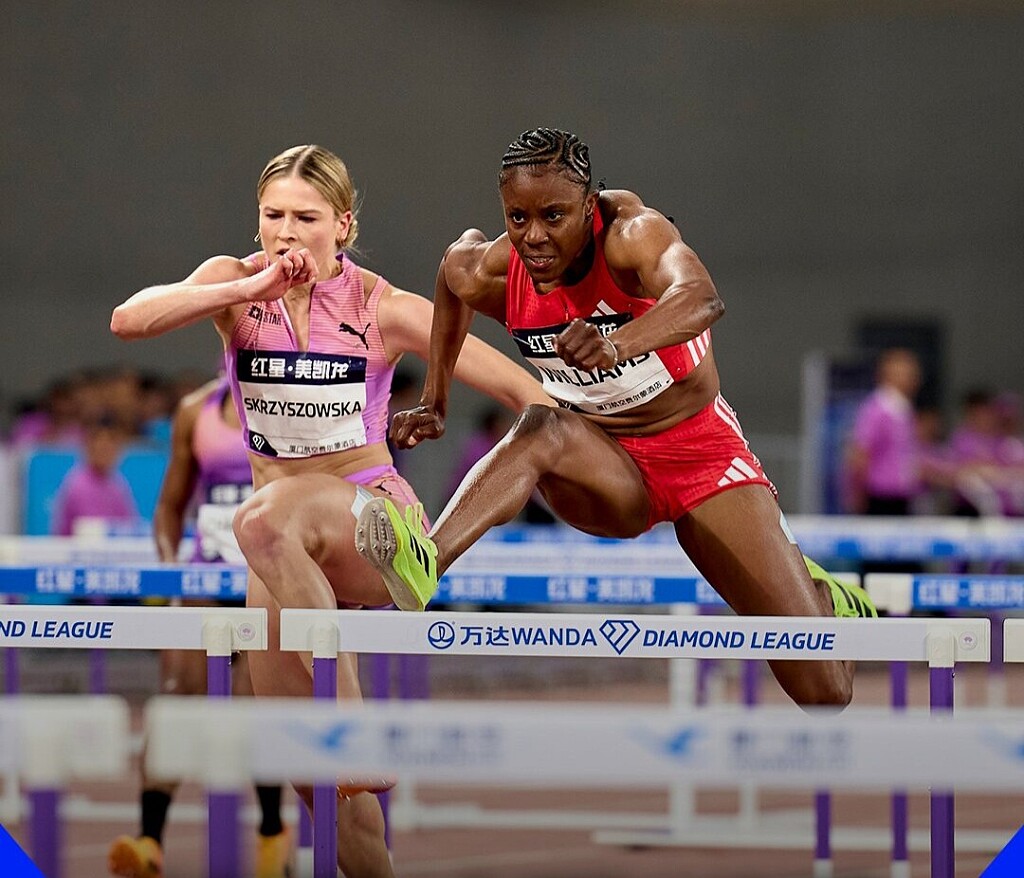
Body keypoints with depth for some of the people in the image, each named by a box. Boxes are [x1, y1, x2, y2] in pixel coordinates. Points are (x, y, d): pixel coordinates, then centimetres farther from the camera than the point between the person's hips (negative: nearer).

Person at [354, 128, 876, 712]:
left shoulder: (630, 231, -25)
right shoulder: (490, 275, -12)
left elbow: (702, 298, -47)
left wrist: (619, 345, -66)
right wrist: (435, 401, 16)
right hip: (609, 475, 3)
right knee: (544, 429, -36)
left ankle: (822, 598, 27)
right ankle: (423, 567, -55)